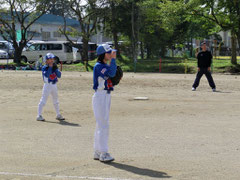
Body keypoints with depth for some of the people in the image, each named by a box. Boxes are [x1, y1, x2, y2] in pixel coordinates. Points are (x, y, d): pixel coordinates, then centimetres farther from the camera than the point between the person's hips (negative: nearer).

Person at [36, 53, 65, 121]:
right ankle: (39, 116, -8)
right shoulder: (44, 67, -8)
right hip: (47, 85, -6)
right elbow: (47, 75, -25)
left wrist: (55, 69, -13)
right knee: (43, 100, -9)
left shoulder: (54, 67, 8)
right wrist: (50, 67, -22)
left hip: (54, 85, 6)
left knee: (56, 101, 16)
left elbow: (59, 75, -1)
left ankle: (58, 115, 28)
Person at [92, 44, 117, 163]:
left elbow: (112, 80, 15)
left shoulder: (106, 66, 14)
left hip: (107, 97, 10)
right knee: (103, 125, -10)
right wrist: (113, 59, -21)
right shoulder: (98, 66, -14)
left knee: (101, 125, 12)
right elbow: (111, 73, -26)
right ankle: (103, 154, -8)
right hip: (100, 96, -10)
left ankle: (97, 152, 19)